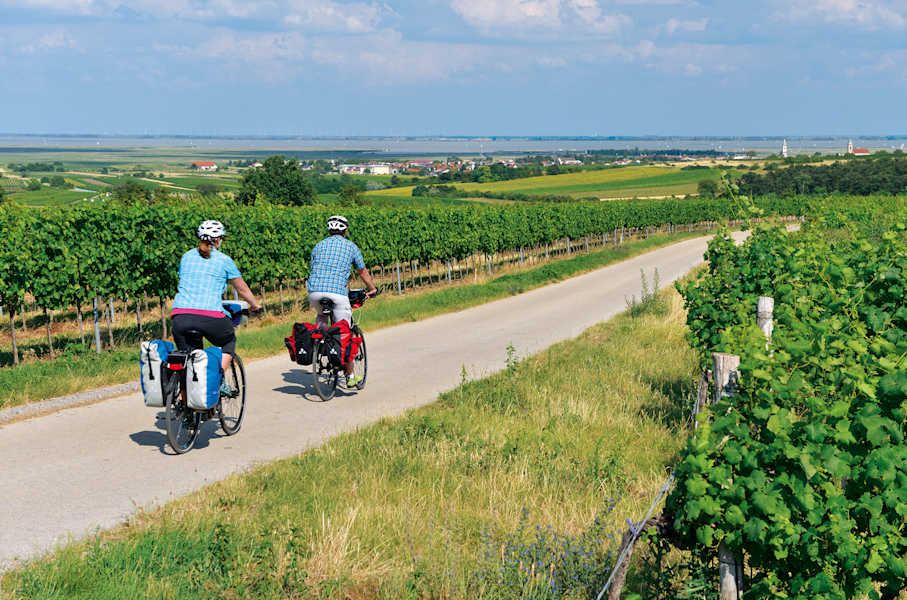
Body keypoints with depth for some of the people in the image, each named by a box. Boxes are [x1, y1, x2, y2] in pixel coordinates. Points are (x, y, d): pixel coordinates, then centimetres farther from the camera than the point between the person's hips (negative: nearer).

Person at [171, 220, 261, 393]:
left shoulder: (186, 257, 19)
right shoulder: (224, 260, 8)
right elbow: (242, 289, 17)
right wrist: (255, 305, 35)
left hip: (180, 316, 3)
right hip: (210, 317, -3)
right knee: (229, 341, 26)